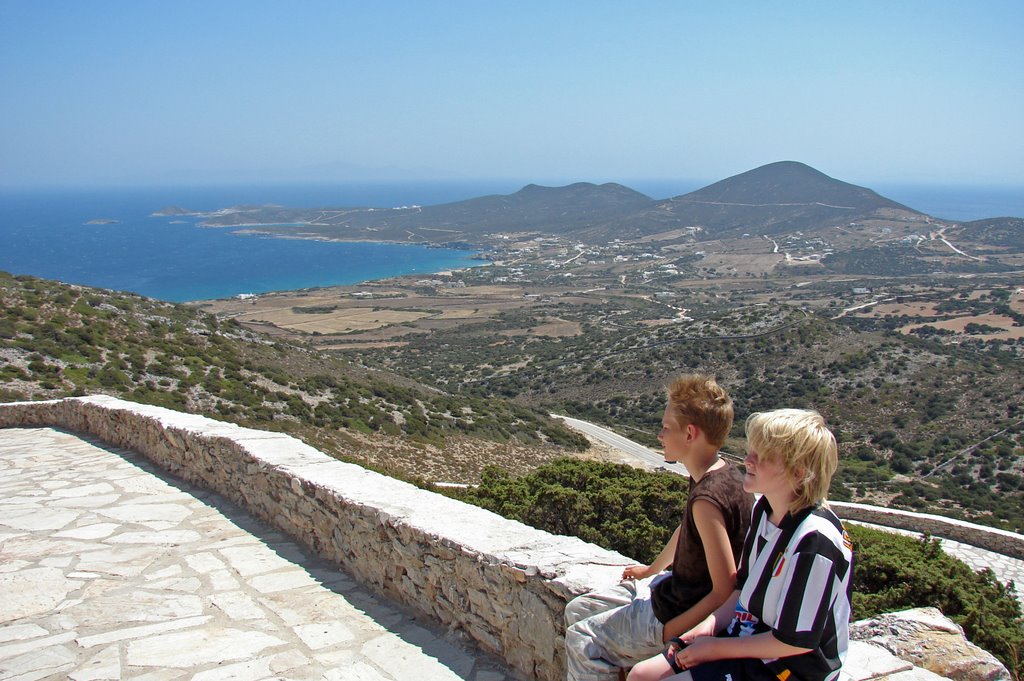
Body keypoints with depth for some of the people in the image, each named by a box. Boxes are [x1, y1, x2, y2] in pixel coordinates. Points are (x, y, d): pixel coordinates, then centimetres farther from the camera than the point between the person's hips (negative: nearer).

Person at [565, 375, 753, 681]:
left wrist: (668, 632, -22)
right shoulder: (720, 474, 0)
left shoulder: (707, 498, -32)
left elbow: (726, 590, -29)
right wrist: (651, 570, 29)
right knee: (577, 610, 14)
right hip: (675, 588, 10)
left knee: (581, 640, -7)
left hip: (685, 614, -10)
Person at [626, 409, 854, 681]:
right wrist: (711, 625, -3)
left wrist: (716, 648, -15)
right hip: (745, 634, 8)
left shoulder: (815, 541, -27)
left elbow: (796, 642, -22)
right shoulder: (764, 508, 0)